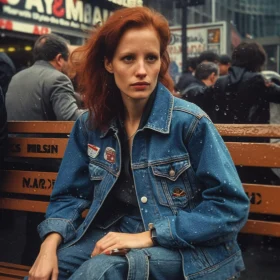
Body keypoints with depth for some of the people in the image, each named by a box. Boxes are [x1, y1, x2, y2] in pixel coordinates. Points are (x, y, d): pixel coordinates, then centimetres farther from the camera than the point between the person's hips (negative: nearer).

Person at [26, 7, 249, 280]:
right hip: (116, 233, 4)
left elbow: (231, 206, -15)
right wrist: (50, 243, -14)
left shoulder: (189, 121, -14)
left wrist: (150, 236, -21)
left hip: (185, 245, -4)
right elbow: (70, 194, 7)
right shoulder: (90, 125, 1)